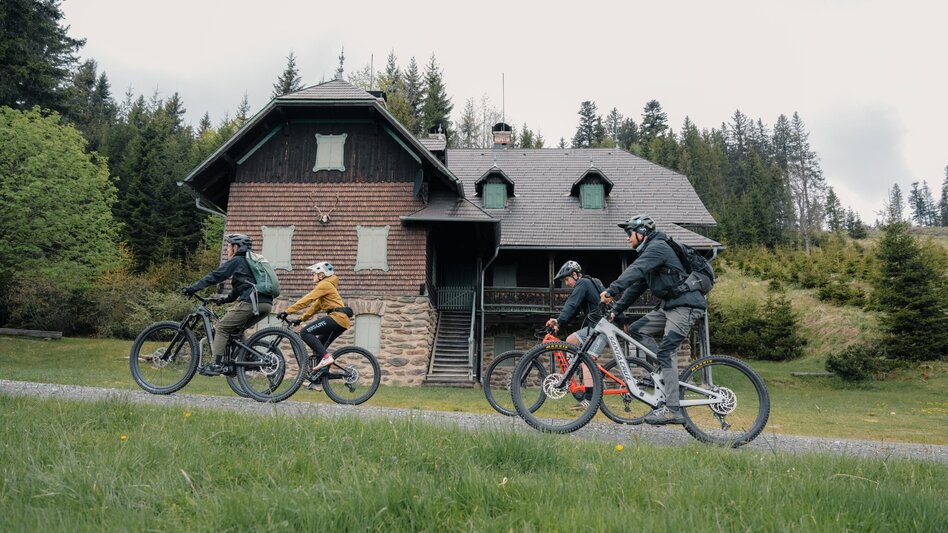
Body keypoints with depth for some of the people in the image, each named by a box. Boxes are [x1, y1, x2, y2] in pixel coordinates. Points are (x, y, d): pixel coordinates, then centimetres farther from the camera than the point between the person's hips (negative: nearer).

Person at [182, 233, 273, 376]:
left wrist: (191, 288, 2)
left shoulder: (236, 261, 4)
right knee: (235, 329, 23)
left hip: (250, 302, -8)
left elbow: (215, 276, -1)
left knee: (222, 327, 4)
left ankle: (216, 365, -2)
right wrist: (226, 299, 28)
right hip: (266, 304, 8)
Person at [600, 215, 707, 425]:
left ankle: (672, 410, -13)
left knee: (666, 351, -15)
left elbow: (635, 271, -30)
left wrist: (612, 290, -40)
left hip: (685, 305, -10)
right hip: (669, 304, 10)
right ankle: (668, 370, 6)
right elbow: (636, 285, 18)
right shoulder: (649, 251, 19)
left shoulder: (658, 247, -13)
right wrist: (616, 309, 11)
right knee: (636, 330, 3)